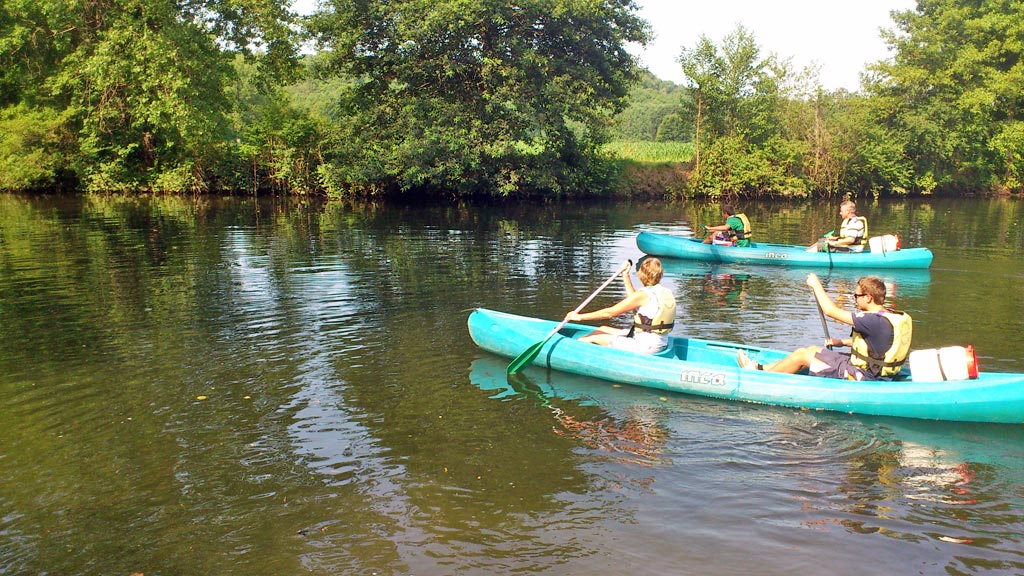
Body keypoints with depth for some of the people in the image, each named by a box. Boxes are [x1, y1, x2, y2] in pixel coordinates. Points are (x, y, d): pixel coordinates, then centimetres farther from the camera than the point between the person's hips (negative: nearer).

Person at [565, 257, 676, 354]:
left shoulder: (643, 295, -17)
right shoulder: (666, 292, 8)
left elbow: (610, 312, -13)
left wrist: (580, 317, -6)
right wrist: (625, 276, 29)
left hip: (645, 346, -9)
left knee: (594, 337, 1)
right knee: (603, 329, 20)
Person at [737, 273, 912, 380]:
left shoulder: (874, 320, -26)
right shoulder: (891, 317, 3)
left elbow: (831, 310, -23)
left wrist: (816, 284, -12)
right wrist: (842, 342, 13)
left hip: (860, 376, -10)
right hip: (874, 372, 10)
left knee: (802, 355, -2)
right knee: (813, 350, 16)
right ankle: (762, 368, 23)